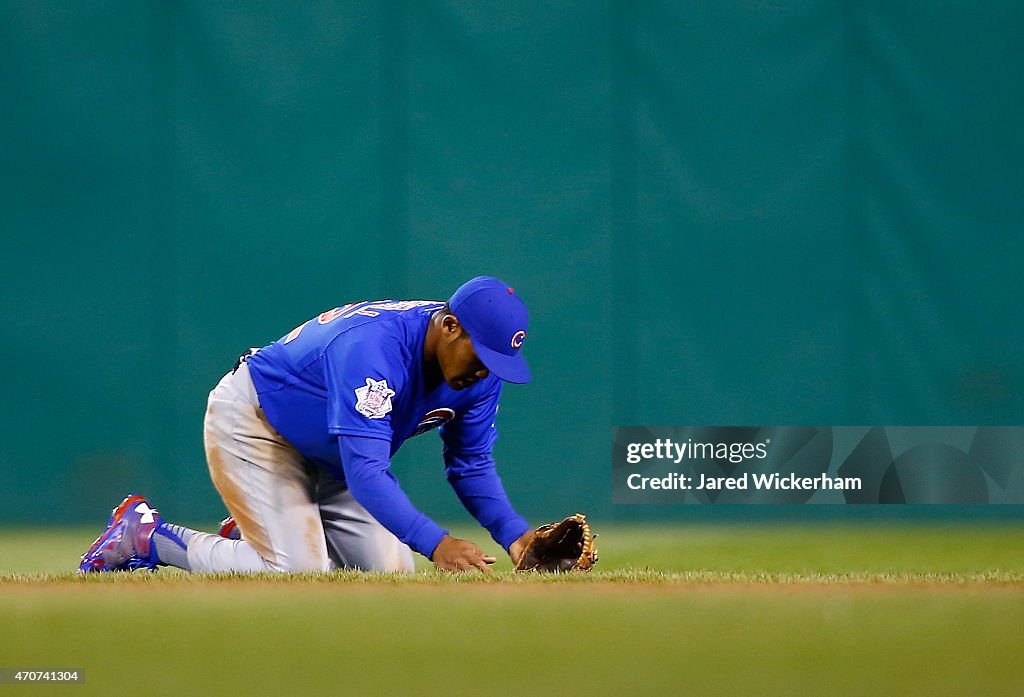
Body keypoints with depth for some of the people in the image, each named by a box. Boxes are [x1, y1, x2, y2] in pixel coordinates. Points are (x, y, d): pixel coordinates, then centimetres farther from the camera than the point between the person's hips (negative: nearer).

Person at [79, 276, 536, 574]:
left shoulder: (477, 365, -13)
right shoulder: (371, 346, -38)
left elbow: (472, 464, -4)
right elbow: (365, 474, -43)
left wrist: (514, 534, -21)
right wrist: (435, 543, -51)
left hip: (327, 456, 8)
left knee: (391, 572, -4)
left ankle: (253, 541, 16)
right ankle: (147, 535, -1)